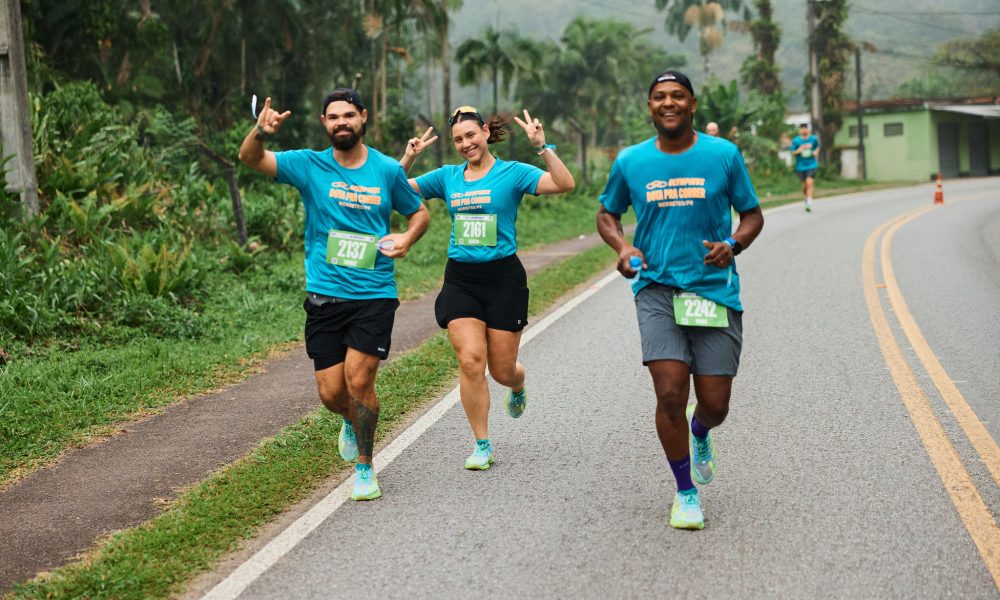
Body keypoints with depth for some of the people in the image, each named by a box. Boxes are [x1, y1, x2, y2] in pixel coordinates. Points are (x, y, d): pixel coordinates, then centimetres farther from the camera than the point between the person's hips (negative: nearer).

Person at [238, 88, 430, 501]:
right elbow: (250, 158, -11)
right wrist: (262, 131, -34)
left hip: (374, 296, -1)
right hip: (324, 296, 1)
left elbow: (419, 212, 18)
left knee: (358, 379, -13)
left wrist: (406, 239, -4)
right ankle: (352, 421, 39)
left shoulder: (387, 170, 3)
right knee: (331, 393, 2)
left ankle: (365, 468, 7)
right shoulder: (310, 166, 0)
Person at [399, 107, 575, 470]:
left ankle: (518, 387, 45)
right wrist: (408, 158, -3)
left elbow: (565, 184, -16)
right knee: (470, 361, -12)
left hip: (502, 277, -2)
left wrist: (542, 147, -25)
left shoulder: (512, 173, -3)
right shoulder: (447, 177, 8)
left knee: (502, 370, 4)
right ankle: (482, 446, 1)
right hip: (460, 279, 2)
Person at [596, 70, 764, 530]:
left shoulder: (724, 155, 1)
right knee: (670, 392, -14)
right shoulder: (630, 162, 4)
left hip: (715, 290, 0)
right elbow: (607, 215, 18)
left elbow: (752, 214, 9)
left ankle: (700, 434, 41)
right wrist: (622, 247, -3)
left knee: (714, 404, 0)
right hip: (657, 288, 0)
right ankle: (685, 493, 7)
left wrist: (733, 245, -12)